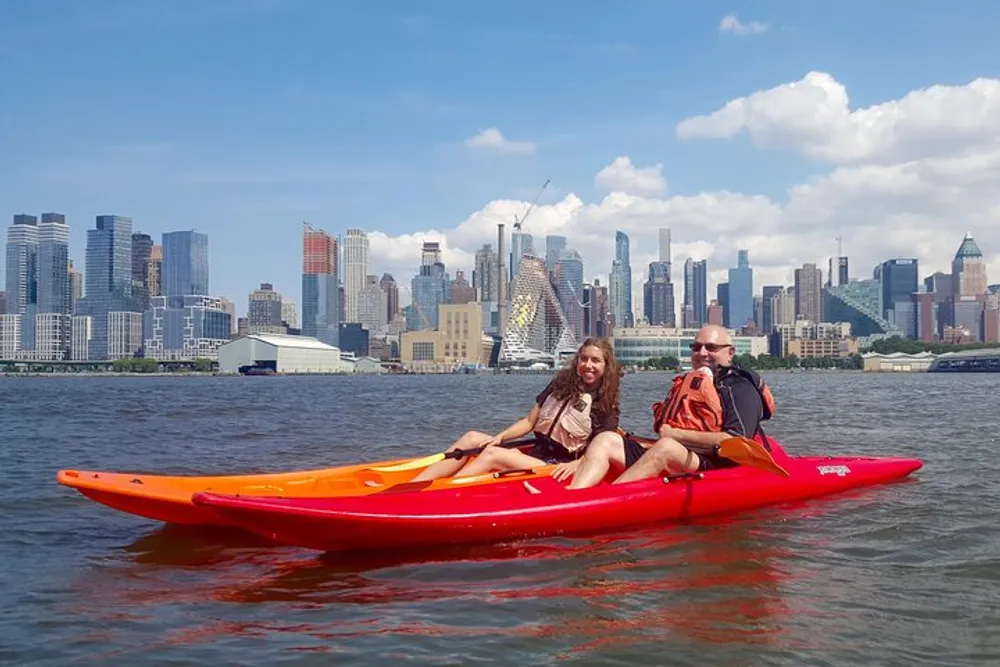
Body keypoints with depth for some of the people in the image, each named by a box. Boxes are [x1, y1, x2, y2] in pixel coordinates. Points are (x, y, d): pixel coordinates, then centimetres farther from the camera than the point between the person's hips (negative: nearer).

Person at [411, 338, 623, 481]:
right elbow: (529, 422, 13)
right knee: (472, 438, -13)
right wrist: (499, 437, -2)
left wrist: (575, 464, -28)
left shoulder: (606, 408, -2)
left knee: (493, 455, -29)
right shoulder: (561, 385, 14)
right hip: (534, 453, 7)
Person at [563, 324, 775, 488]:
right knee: (606, 440, -9)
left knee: (666, 447, -36)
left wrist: (674, 434, -10)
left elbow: (735, 441, -14)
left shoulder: (741, 390, 2)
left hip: (713, 467, -7)